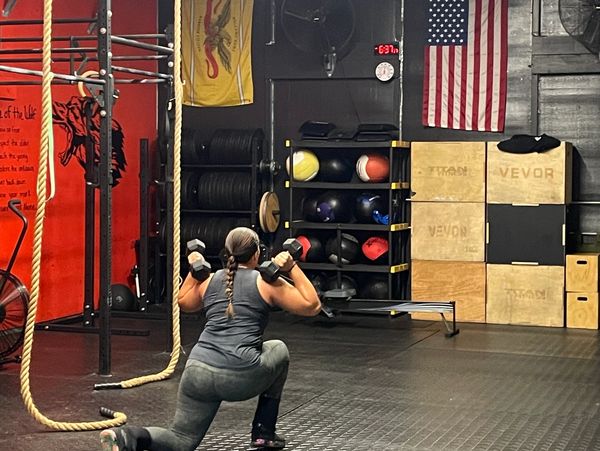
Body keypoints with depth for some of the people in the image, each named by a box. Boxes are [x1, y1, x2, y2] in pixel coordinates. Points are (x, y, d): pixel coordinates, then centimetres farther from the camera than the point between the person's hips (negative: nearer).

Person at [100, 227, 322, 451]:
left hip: (198, 371, 4)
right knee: (278, 350, 31)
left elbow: (183, 303, 37)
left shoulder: (210, 280, 17)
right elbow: (312, 306, 9)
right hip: (241, 377, -3)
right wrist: (292, 268, 10)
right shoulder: (267, 282, 5)